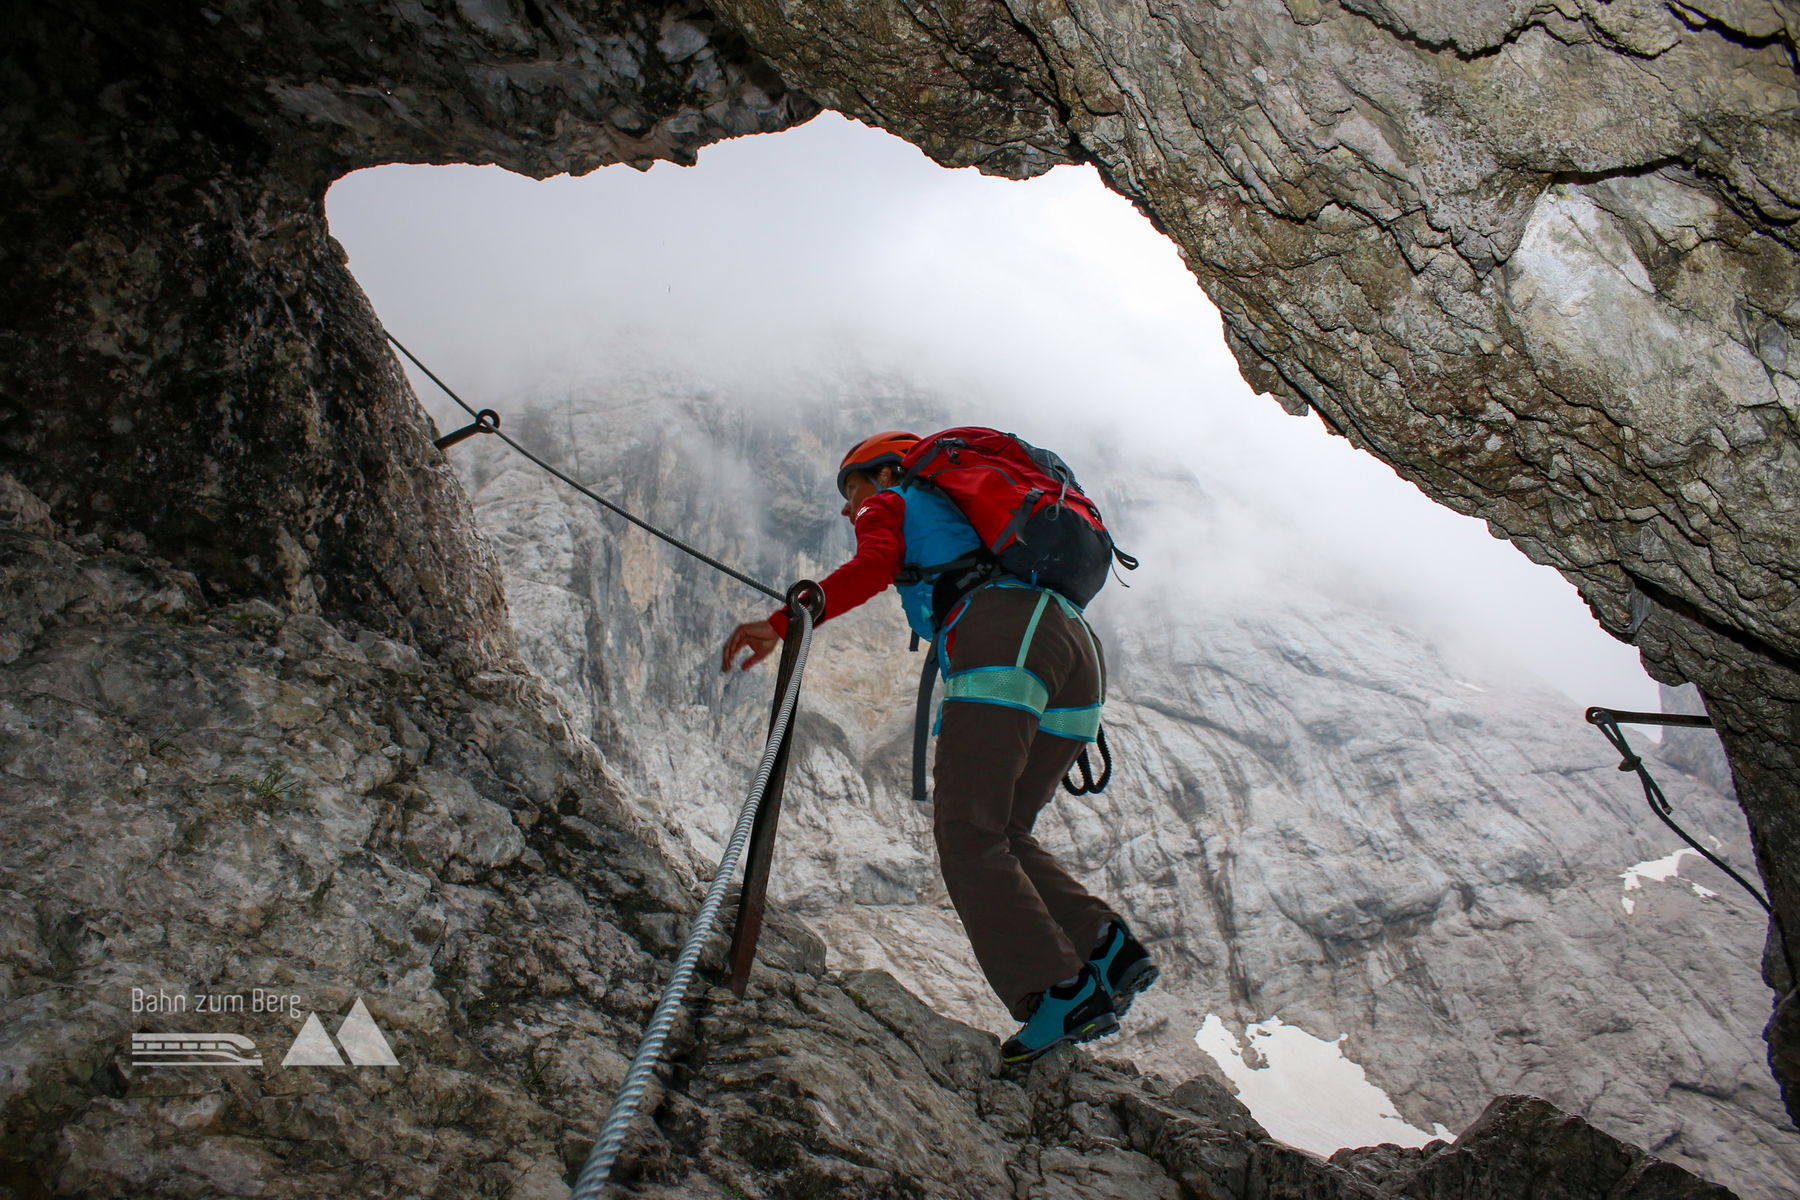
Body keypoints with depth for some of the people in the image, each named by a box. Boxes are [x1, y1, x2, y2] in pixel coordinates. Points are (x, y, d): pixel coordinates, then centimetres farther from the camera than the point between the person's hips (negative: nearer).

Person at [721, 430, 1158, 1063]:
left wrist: (779, 625, -7)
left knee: (968, 838, -8)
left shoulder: (890, 504, 22)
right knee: (1001, 838, 14)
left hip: (1002, 641, -8)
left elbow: (872, 566, -1)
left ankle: (1060, 993, -19)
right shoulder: (964, 516, 43)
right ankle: (1104, 946, -3)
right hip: (1075, 641, 8)